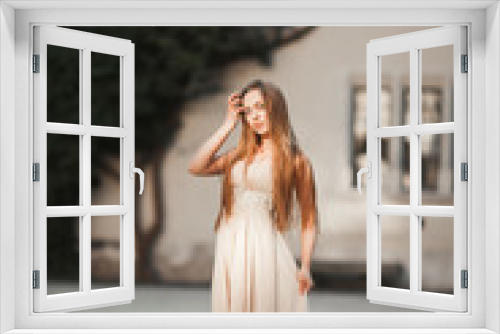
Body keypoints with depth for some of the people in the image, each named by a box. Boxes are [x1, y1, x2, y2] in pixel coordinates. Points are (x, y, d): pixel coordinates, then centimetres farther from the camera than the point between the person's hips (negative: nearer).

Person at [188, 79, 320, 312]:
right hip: (229, 250, 5)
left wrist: (305, 267, -8)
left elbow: (309, 221, 3)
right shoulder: (240, 155, 16)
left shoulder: (296, 161, 2)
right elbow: (196, 168, 4)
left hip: (265, 248, -5)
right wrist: (228, 125, 8)